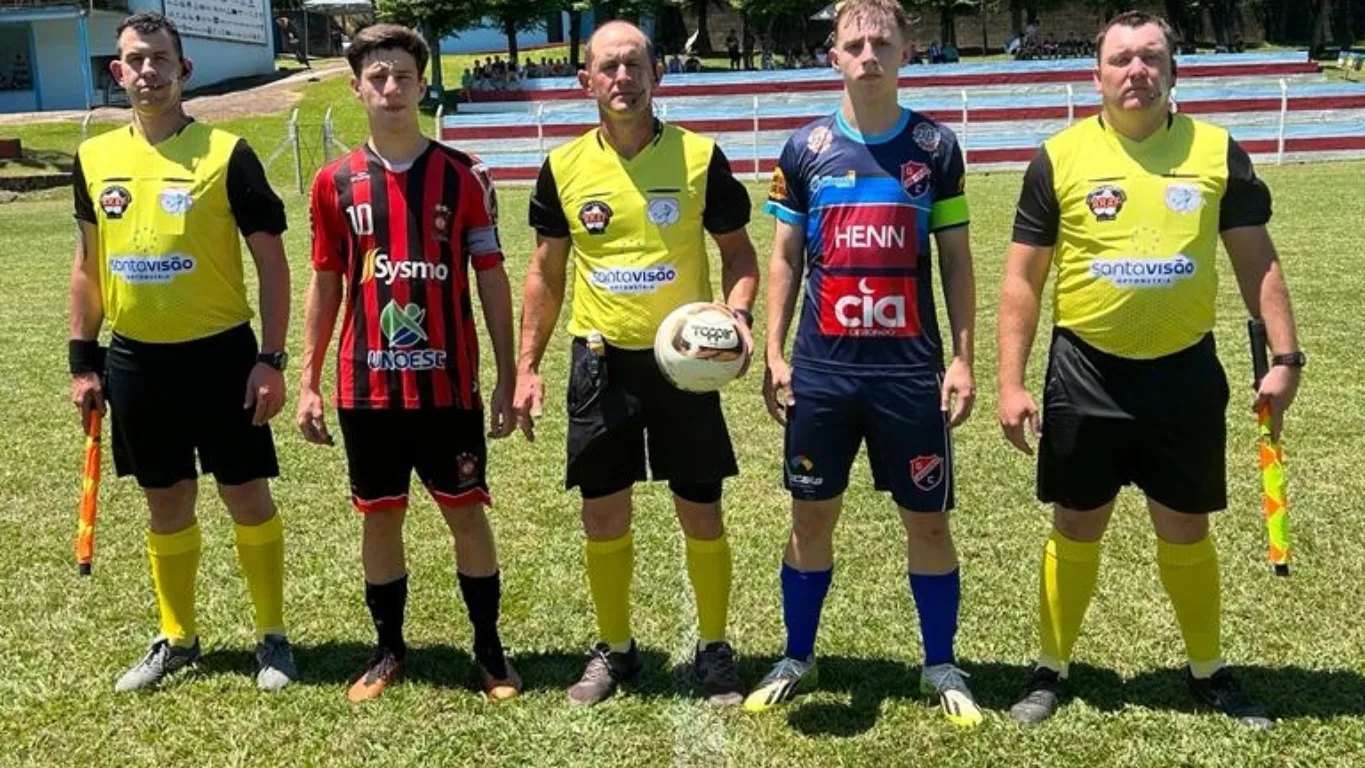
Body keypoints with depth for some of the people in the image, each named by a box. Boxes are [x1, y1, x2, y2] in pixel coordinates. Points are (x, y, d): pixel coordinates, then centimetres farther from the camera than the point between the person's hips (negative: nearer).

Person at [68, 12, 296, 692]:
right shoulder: (94, 158, 5)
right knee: (166, 502, 14)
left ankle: (272, 637, 20)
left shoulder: (225, 152, -9)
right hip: (134, 359, 4)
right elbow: (88, 264, 13)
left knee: (247, 495, 4)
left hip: (218, 353, -4)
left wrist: (271, 360, -12)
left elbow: (270, 260, -7)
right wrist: (83, 361, 10)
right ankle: (177, 639, 30)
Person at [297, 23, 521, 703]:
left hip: (449, 385, -1)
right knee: (379, 516, 11)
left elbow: (491, 278, 1)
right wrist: (308, 382, 5)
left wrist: (507, 379, -3)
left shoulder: (462, 176, -2)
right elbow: (325, 285, 8)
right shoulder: (335, 182, 3)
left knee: (466, 513, 6)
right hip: (366, 388, 2)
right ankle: (389, 648, 27)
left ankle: (489, 649, 21)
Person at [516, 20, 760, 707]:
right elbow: (545, 272, 8)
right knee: (603, 517, 8)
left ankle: (714, 649, 24)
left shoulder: (700, 156, -5)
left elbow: (737, 249, 4)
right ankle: (614, 649, 27)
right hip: (601, 360, 2)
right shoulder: (564, 167, 0)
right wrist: (527, 366, 4)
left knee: (701, 514, 5)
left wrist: (737, 312, -16)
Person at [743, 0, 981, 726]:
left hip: (911, 368, 0)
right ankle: (797, 657, 27)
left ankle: (941, 666, 24)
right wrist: (774, 354, 2)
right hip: (823, 368, 1)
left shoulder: (935, 146, 1)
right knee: (811, 517, 9)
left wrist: (962, 358, -2)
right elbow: (785, 258, 7)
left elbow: (956, 260, 4)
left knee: (927, 520, 7)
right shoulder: (804, 149, 2)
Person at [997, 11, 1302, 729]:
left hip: (1185, 373, 1)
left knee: (1185, 530, 12)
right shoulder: (1060, 157, -3)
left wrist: (1284, 356, 0)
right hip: (1087, 373, -1)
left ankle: (1208, 671, 32)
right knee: (1077, 527, 9)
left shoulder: (1216, 150, 1)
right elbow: (1022, 277, -1)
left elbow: (1255, 259, 7)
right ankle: (1051, 671, 26)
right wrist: (1010, 382, -5)